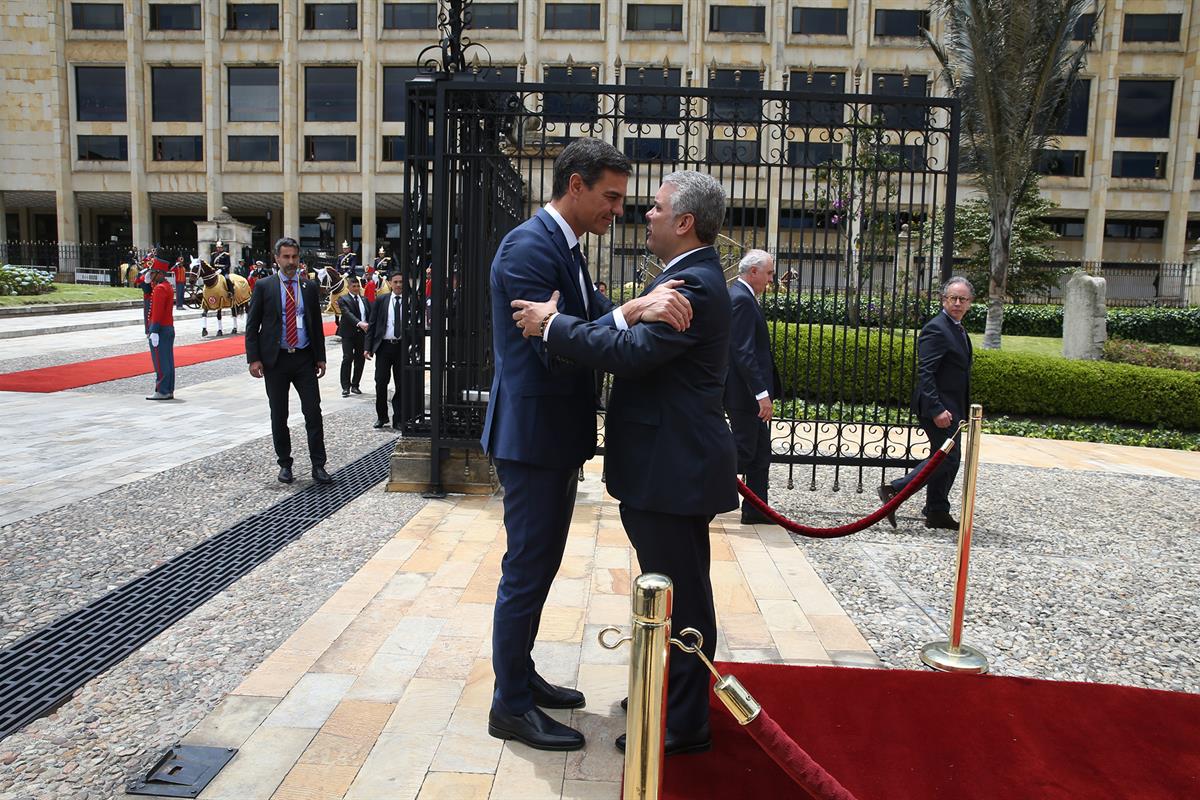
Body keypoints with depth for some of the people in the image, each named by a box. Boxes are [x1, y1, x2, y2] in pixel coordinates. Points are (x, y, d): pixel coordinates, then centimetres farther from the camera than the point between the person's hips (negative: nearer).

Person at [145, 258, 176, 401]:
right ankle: (169, 391, 14)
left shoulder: (160, 288, -15)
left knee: (160, 362, -5)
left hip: (160, 329, -10)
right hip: (169, 328, 10)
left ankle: (162, 392, -2)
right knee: (168, 361, 10)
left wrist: (154, 331, -22)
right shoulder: (167, 286, 15)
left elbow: (157, 312, -21)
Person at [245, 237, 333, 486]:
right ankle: (284, 465, 20)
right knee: (279, 416, 7)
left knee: (313, 412, -2)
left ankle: (318, 466, 3)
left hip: (304, 358, 1)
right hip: (275, 360, -1)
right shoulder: (263, 286, 1)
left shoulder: (309, 287, 8)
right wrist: (254, 359, -8)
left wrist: (320, 357, 7)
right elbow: (252, 325, 1)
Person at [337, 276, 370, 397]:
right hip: (349, 334, -5)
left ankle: (355, 385, 17)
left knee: (360, 360, 6)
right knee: (347, 359, -9)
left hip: (363, 333, 5)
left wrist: (368, 326, -7)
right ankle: (346, 387, -5)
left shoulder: (364, 300, 14)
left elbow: (370, 315, 13)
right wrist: (359, 323, -34)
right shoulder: (343, 299, -3)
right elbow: (347, 313, -19)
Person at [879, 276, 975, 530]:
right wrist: (937, 409, -28)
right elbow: (925, 373, -22)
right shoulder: (936, 329, -15)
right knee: (947, 459, -10)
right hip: (939, 407, -10)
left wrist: (962, 411, 21)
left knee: (944, 459, 13)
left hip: (951, 407, 10)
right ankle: (894, 490, -7)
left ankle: (937, 513, 22)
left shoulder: (958, 330, 16)